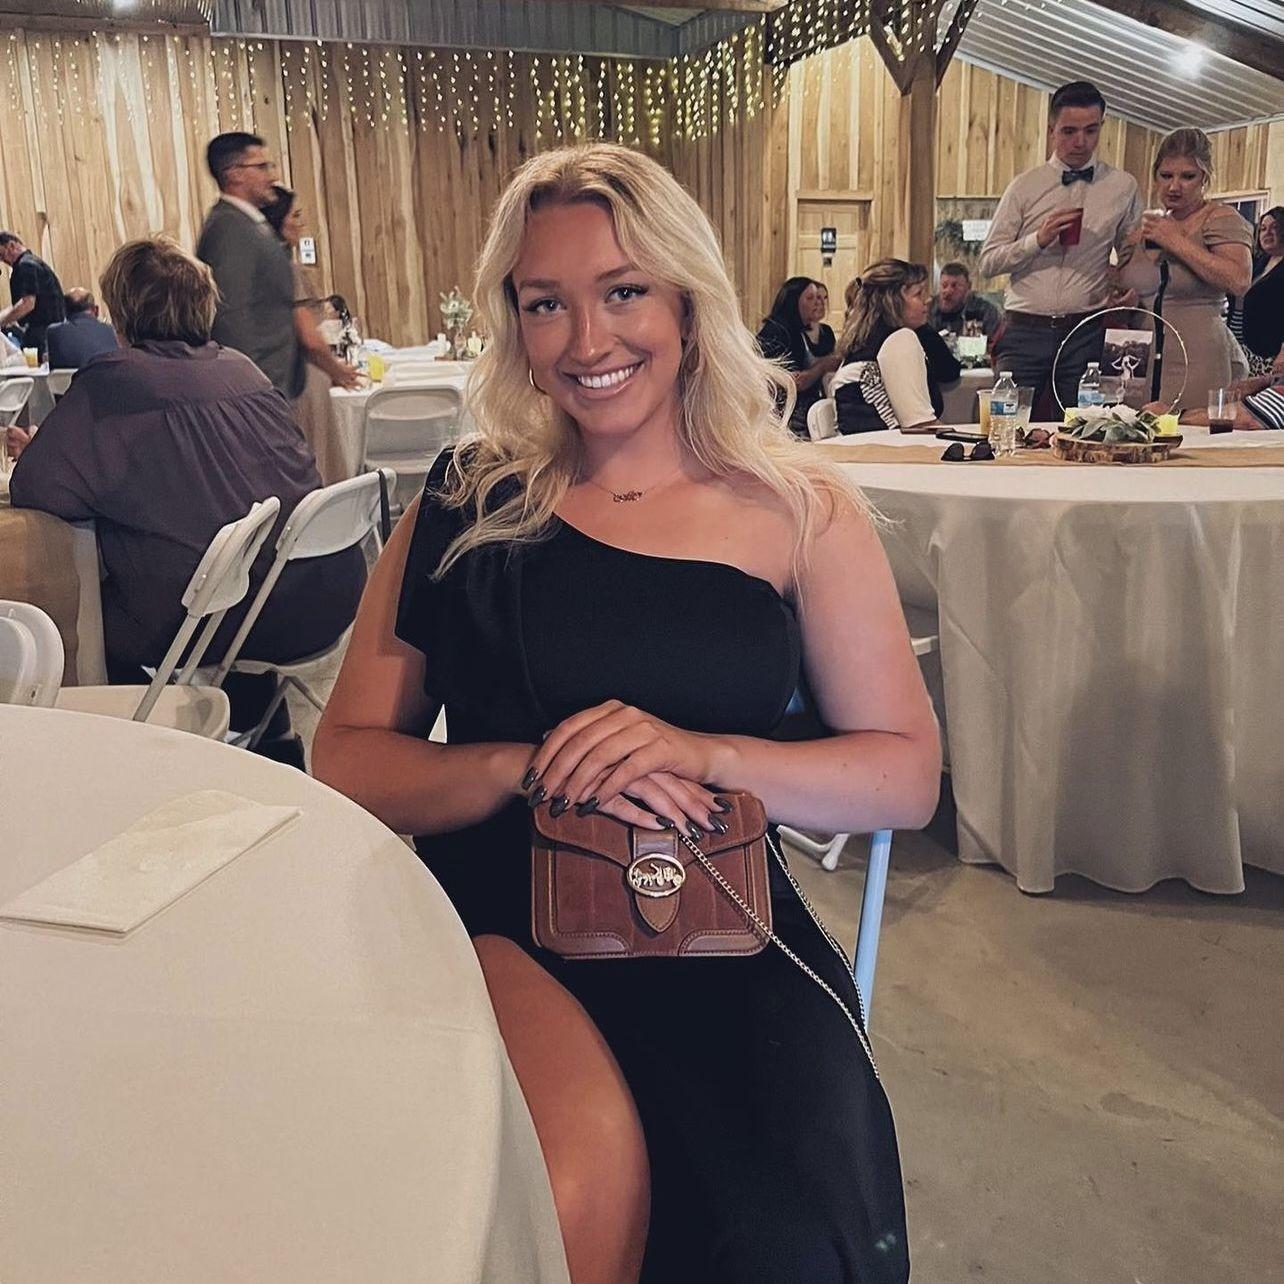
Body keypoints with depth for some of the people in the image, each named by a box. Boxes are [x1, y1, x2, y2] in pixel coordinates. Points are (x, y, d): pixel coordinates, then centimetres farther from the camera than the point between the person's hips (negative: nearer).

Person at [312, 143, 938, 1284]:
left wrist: (704, 751, -12)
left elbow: (908, 775, 5)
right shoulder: (468, 504, 8)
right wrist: (533, 768, -13)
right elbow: (345, 761, 6)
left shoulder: (800, 511, 7)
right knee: (572, 1190, -32)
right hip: (498, 913, 0)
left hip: (717, 931, 1)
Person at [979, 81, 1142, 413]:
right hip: (1025, 330, -1)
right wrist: (1037, 240, -12)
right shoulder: (1025, 186, 6)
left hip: (1086, 334, 1)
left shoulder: (1122, 187, 10)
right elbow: (988, 262, 3)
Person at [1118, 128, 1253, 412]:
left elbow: (1239, 280, -18)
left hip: (1198, 363, -5)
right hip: (1144, 364, 5)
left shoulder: (1221, 219, -1)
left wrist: (1176, 241, -12)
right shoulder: (1143, 228, 17)